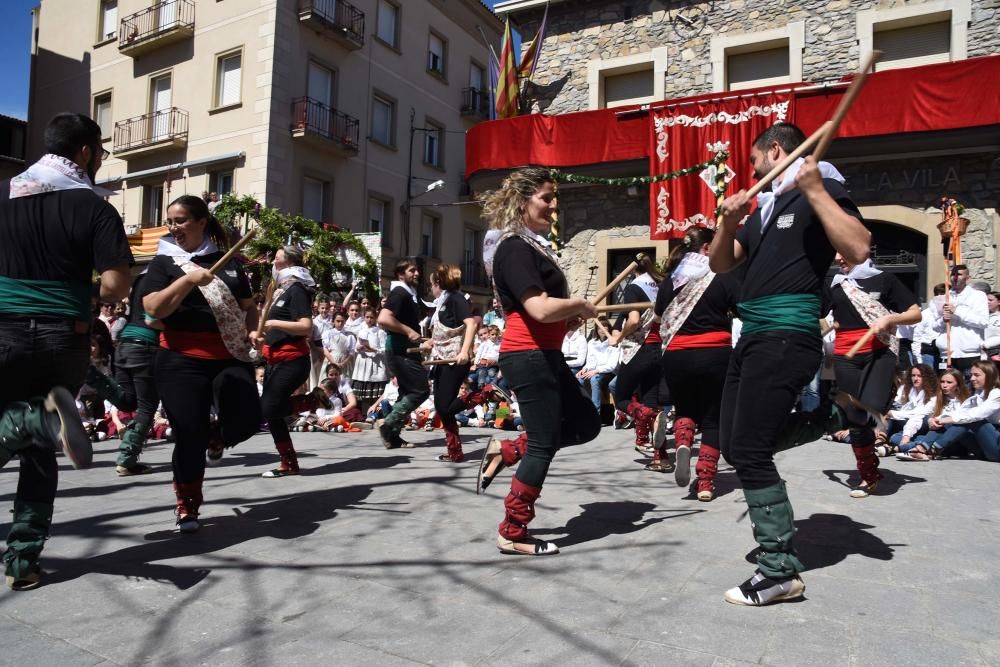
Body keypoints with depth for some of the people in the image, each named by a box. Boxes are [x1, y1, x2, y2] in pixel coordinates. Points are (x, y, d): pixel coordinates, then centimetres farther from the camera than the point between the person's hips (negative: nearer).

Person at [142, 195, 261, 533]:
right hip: (183, 360, -2)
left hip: (230, 358, 2)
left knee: (246, 420, -11)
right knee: (189, 434, -1)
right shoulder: (164, 262, 3)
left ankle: (218, 436, 28)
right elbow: (154, 308, -10)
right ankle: (187, 507, 19)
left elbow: (249, 305, 17)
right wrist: (188, 280, -20)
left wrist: (250, 329, -3)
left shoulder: (228, 261, 11)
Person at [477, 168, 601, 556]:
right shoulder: (515, 249, -14)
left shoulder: (533, 246, 16)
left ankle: (506, 451, 21)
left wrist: (573, 315, 3)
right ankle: (513, 534, 14)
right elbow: (541, 309, -26)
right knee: (544, 444, -1)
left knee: (586, 424, 16)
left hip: (545, 356, 10)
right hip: (528, 358, -10)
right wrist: (580, 305, -8)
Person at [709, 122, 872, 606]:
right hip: (753, 337, 9)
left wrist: (815, 190, -21)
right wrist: (730, 220, 4)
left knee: (751, 452, -12)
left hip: (786, 339, -9)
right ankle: (778, 534, 29)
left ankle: (781, 570, 0)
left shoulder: (820, 194, -4)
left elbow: (858, 251, -20)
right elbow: (719, 264, 21)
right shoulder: (766, 207, 20)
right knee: (733, 445, 13)